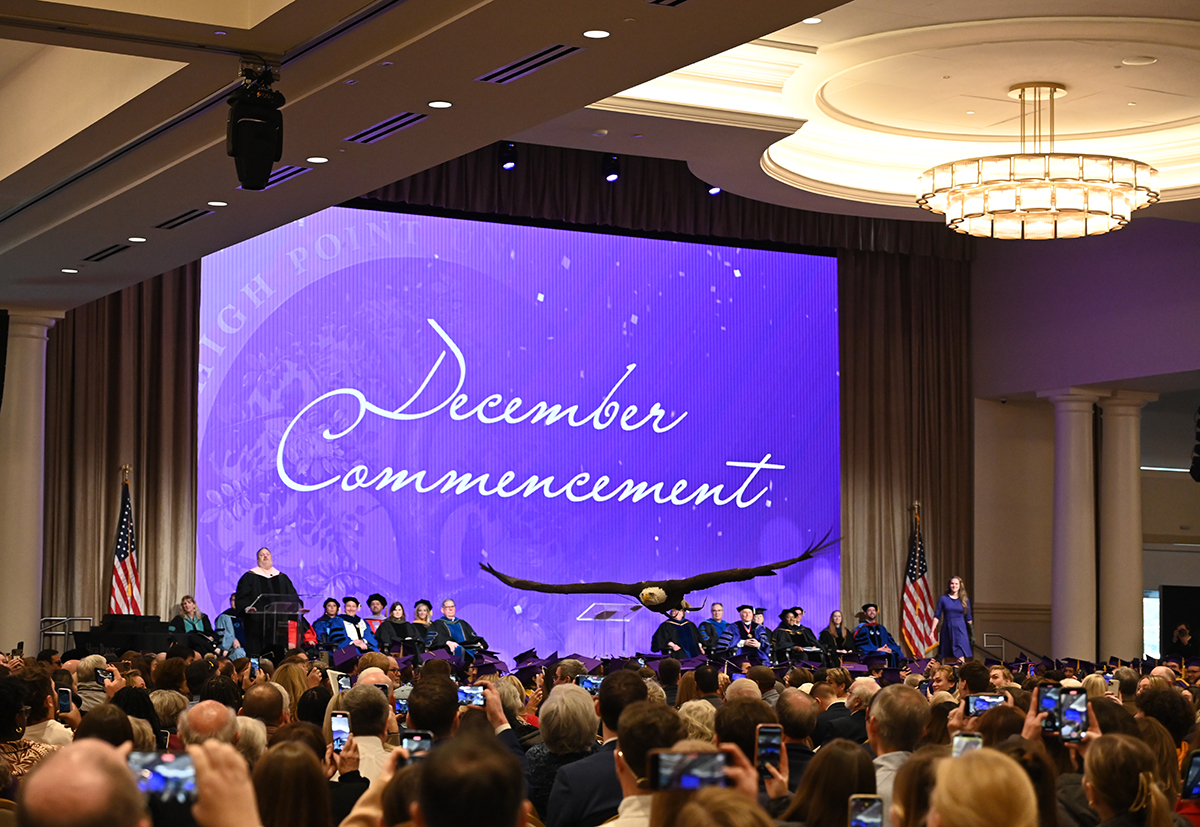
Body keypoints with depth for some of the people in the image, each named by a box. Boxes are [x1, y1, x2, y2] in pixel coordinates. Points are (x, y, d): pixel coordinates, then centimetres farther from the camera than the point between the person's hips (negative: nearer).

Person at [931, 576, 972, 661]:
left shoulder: (965, 600, 6)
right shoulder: (943, 599, 3)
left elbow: (968, 619, 11)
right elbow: (936, 616, 4)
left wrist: (971, 634, 11)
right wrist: (932, 631, -3)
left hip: (960, 631, -1)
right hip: (947, 631, 1)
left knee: (960, 659, -12)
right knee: (945, 657, 4)